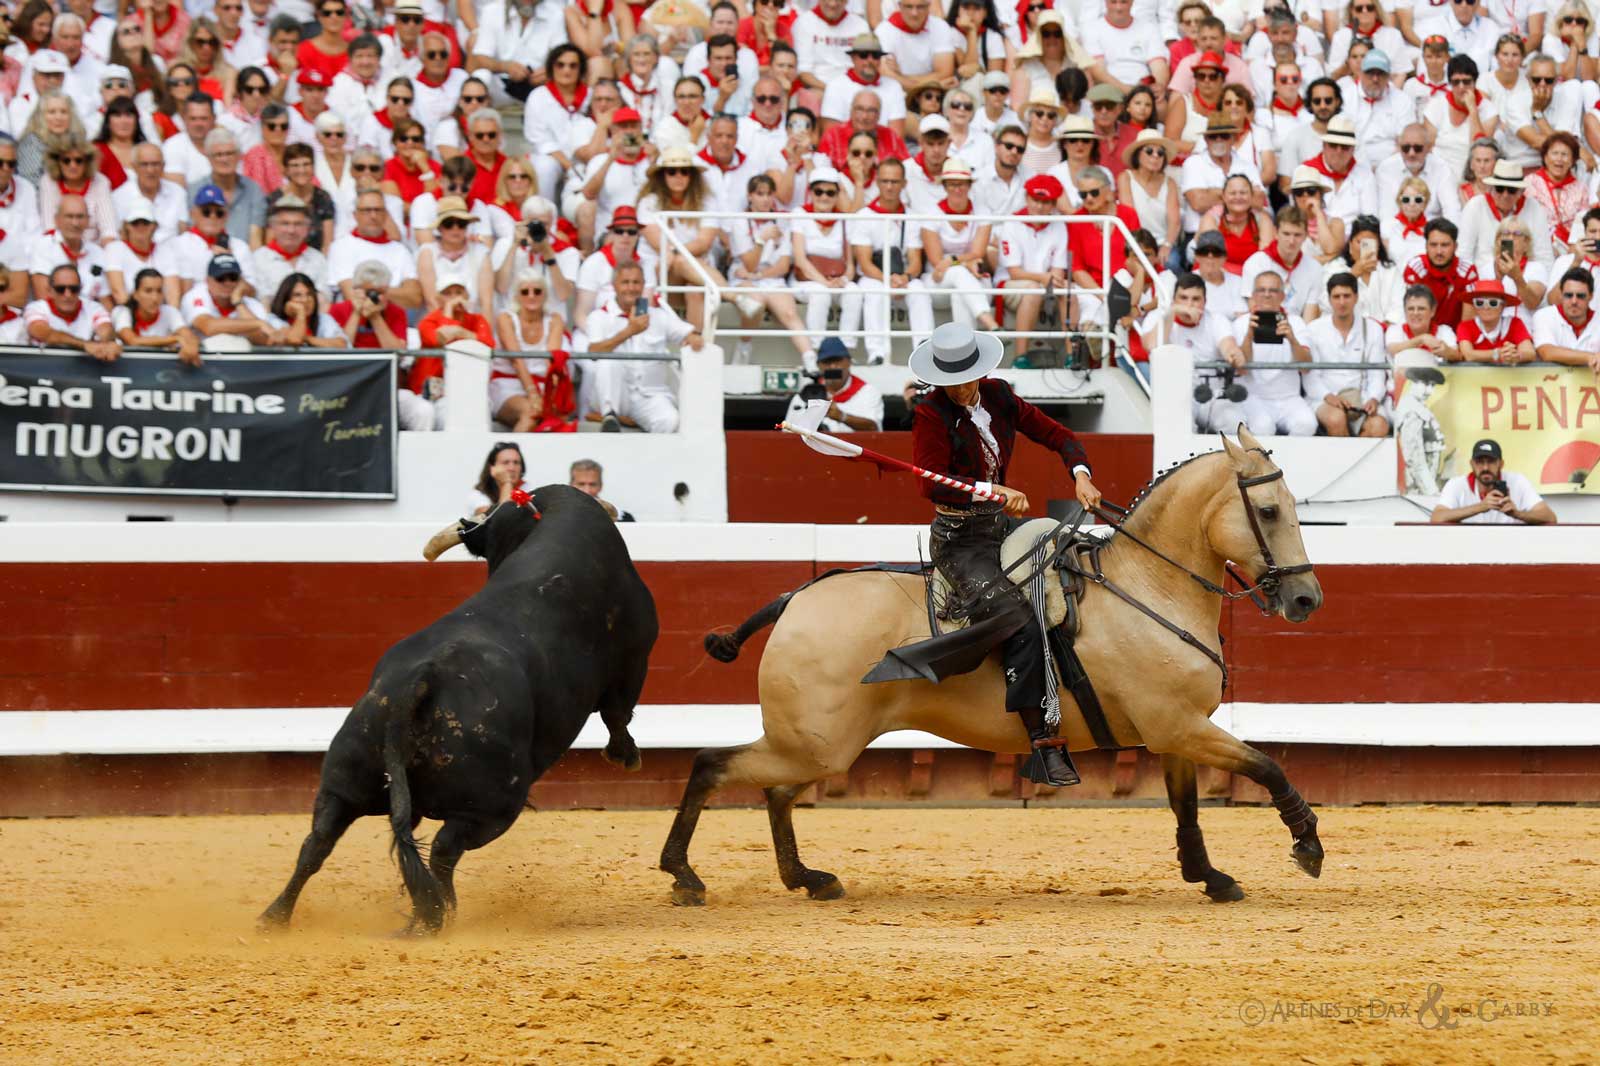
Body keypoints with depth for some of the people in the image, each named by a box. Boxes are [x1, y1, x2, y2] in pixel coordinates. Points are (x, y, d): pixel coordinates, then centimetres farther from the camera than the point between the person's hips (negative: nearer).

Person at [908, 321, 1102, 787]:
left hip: (1001, 526, 8)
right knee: (1021, 625, -25)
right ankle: (1043, 746, -25)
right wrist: (993, 491, -34)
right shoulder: (932, 415, -12)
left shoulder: (998, 398, 6)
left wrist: (1080, 475, -9)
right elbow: (932, 484, -23)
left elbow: (1057, 435, 10)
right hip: (959, 540, -8)